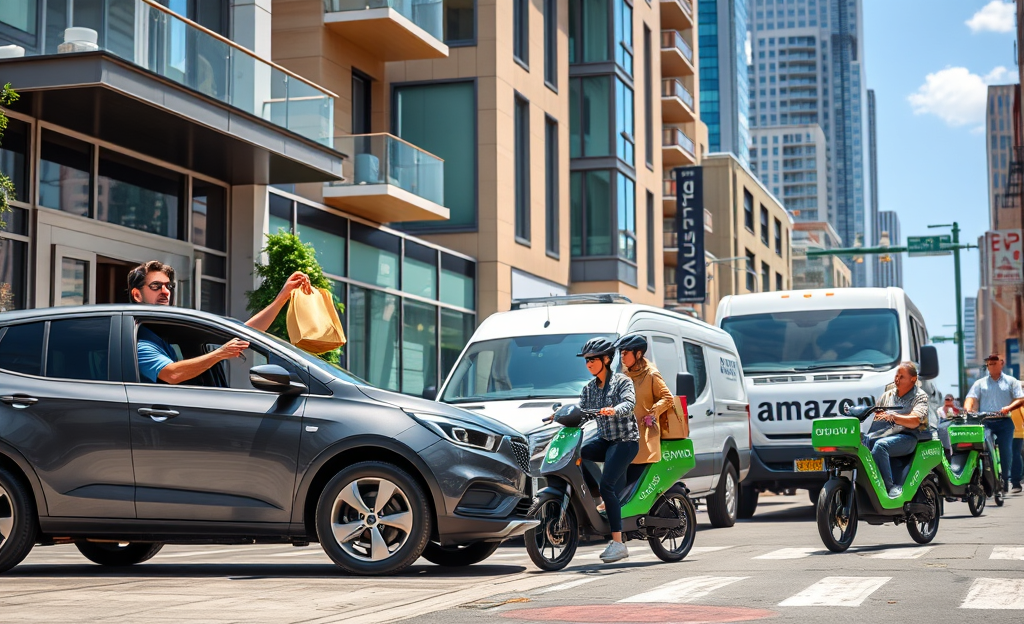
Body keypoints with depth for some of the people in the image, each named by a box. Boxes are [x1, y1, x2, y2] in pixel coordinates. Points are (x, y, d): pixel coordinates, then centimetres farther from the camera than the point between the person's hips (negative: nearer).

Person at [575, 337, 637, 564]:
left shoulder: (622, 381, -4)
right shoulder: (589, 388, 15)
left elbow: (629, 403, -22)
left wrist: (614, 410, -42)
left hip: (625, 440, -7)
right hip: (604, 439, 7)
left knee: (607, 485, -22)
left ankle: (618, 543, -22)